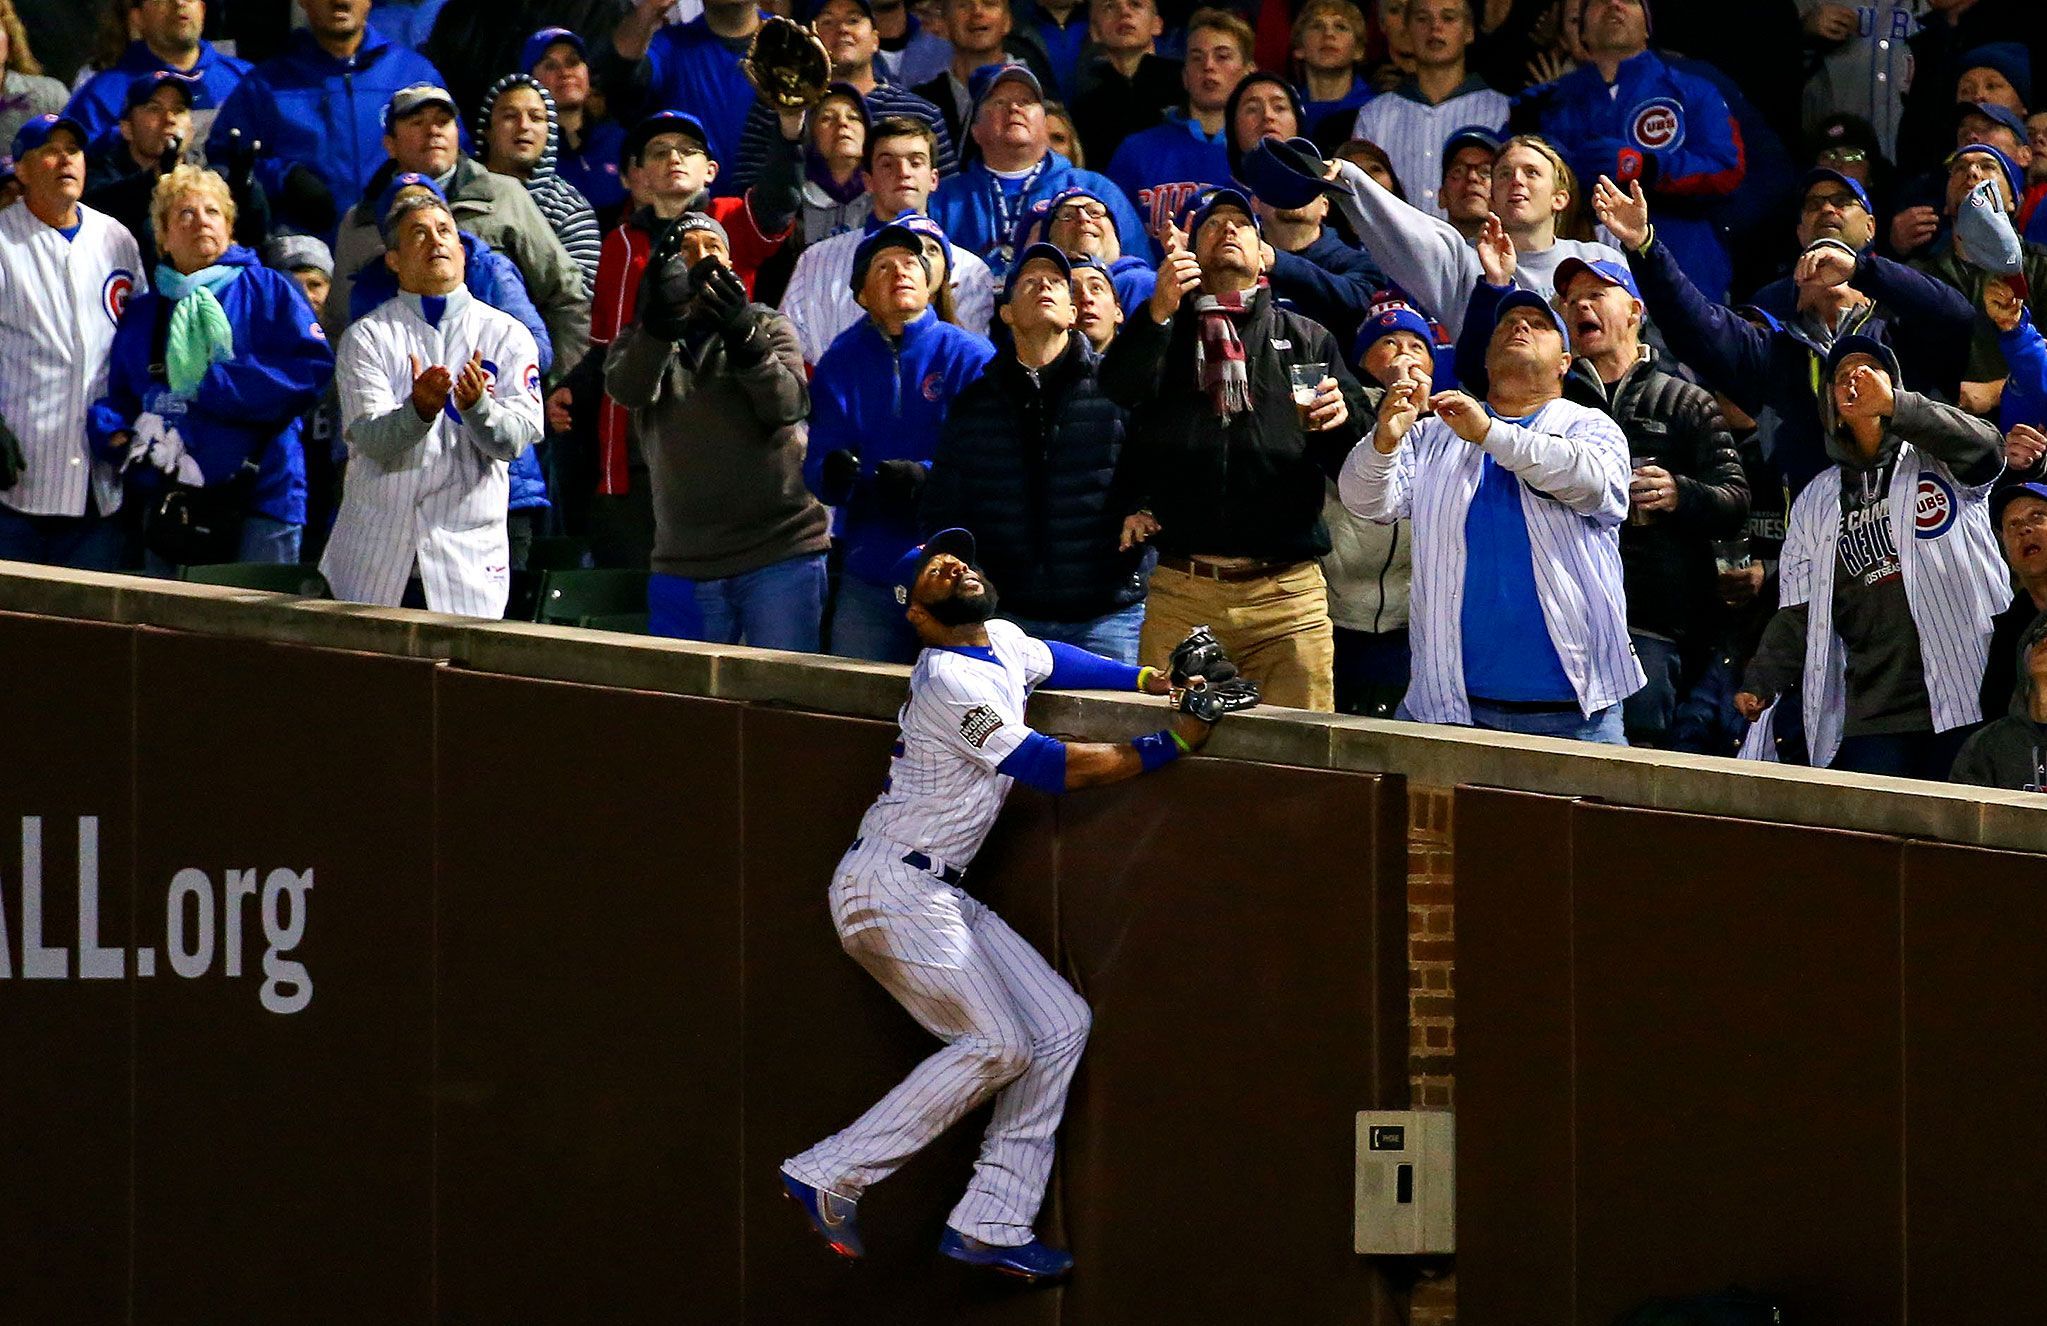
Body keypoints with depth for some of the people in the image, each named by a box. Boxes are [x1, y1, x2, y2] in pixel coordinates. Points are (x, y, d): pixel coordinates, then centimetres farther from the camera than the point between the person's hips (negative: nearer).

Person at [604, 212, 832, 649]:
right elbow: (626, 389, -13)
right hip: (685, 565, 2)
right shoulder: (640, 342, 11)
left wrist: (744, 335, -29)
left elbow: (787, 405, -11)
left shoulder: (770, 329, 9)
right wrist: (664, 318, -32)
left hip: (781, 555, -2)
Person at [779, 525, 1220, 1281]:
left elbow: (1054, 662, 34)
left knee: (1059, 1025, 3)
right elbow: (1053, 768, -20)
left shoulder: (1004, 645, 11)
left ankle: (991, 1226, 1)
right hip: (891, 888, -10)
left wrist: (1154, 681, 20)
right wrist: (1171, 744, -18)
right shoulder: (948, 682, -18)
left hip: (941, 896, 10)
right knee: (995, 1044, -16)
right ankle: (830, 1177, -9)